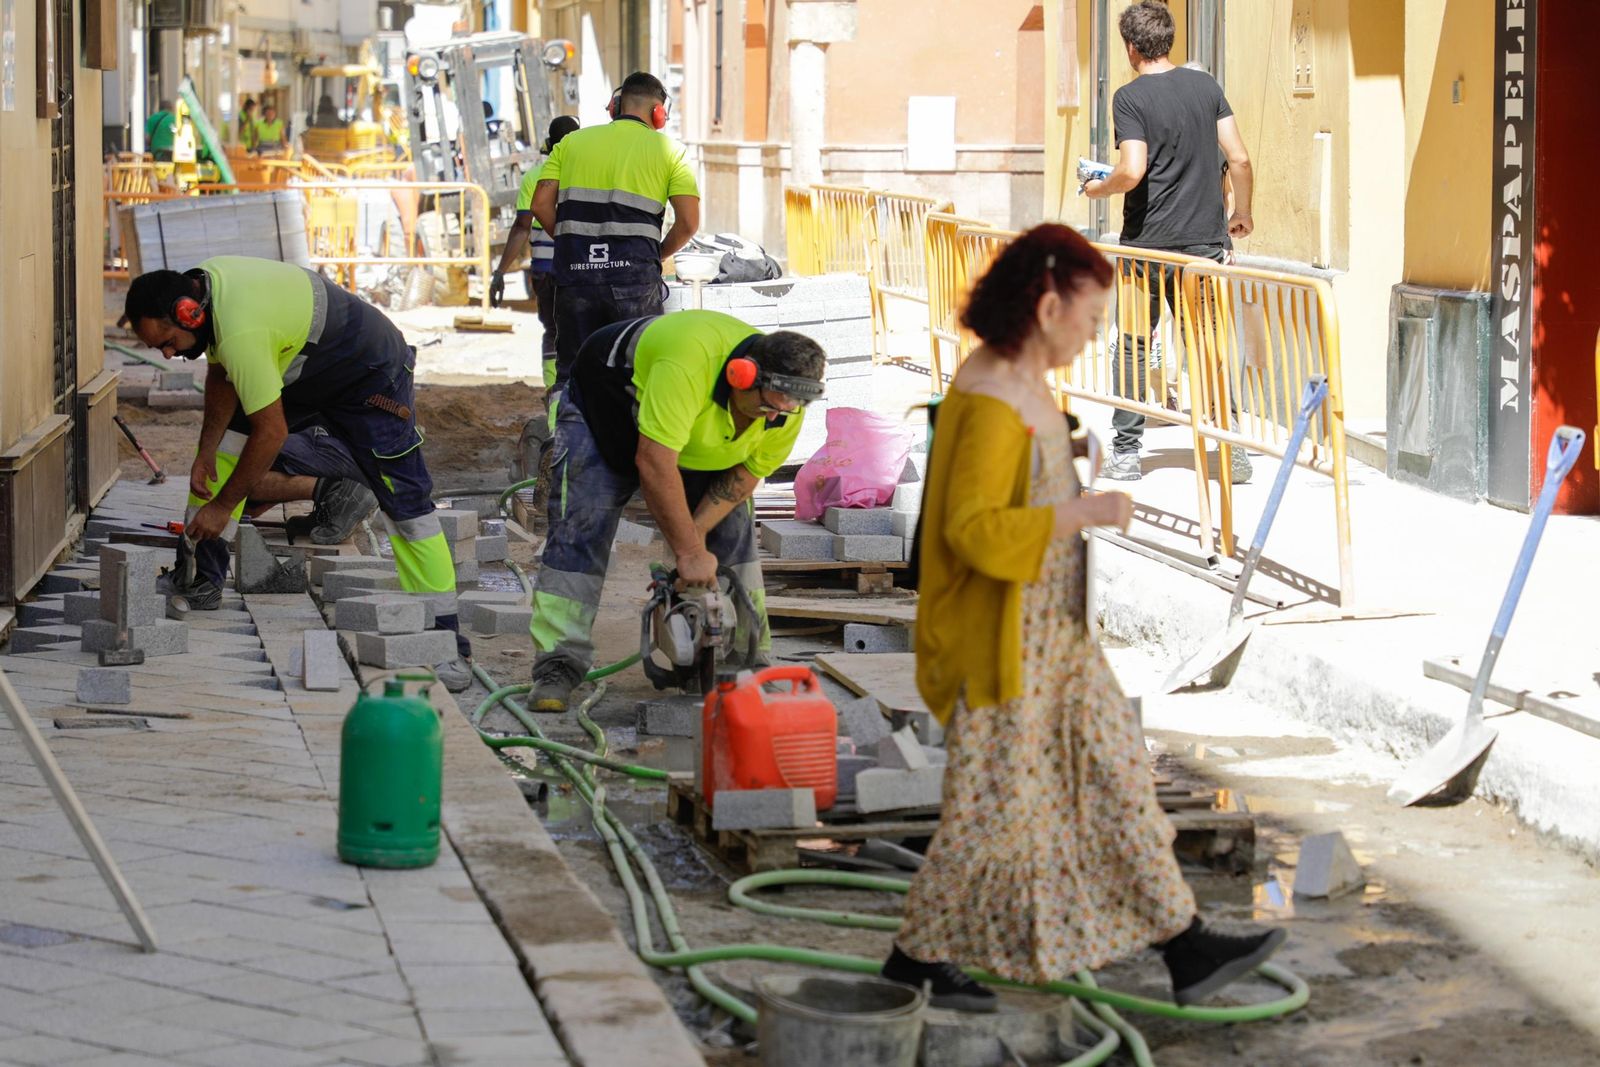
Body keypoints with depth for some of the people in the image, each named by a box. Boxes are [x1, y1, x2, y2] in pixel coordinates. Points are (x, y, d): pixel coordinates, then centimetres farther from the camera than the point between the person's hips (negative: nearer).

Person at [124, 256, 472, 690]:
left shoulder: (242, 331, -39)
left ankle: (446, 639, -6)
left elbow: (271, 432, -32)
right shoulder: (203, 281, -12)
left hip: (369, 374, -9)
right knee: (221, 441, 3)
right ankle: (206, 580, 7)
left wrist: (223, 505, -23)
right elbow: (221, 377, 3)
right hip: (299, 368, 9)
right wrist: (206, 453, -4)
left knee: (406, 503, -10)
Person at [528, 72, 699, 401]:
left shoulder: (572, 142, 14)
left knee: (571, 372, 10)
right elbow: (688, 223, -1)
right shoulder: (667, 149, 8)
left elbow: (541, 205, 6)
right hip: (635, 278, -2)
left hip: (575, 273, 2)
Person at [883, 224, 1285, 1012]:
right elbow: (971, 528, -28)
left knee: (1118, 777, 10)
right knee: (996, 807, 1)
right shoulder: (992, 401, -23)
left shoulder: (1023, 380, 9)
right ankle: (918, 955, 18)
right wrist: (1083, 512, -25)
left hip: (1056, 636, 10)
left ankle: (1187, 952, 15)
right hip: (1005, 642, -10)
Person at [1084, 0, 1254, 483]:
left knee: (1132, 347, 8)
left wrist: (1097, 189, 1)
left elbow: (1132, 171, -19)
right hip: (1206, 240, 4)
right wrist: (1242, 213, 18)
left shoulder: (1130, 98, -10)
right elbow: (1240, 158, 4)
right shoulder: (1206, 86, 5)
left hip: (1149, 243, -4)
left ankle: (1126, 453, 9)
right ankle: (1231, 449, 6)